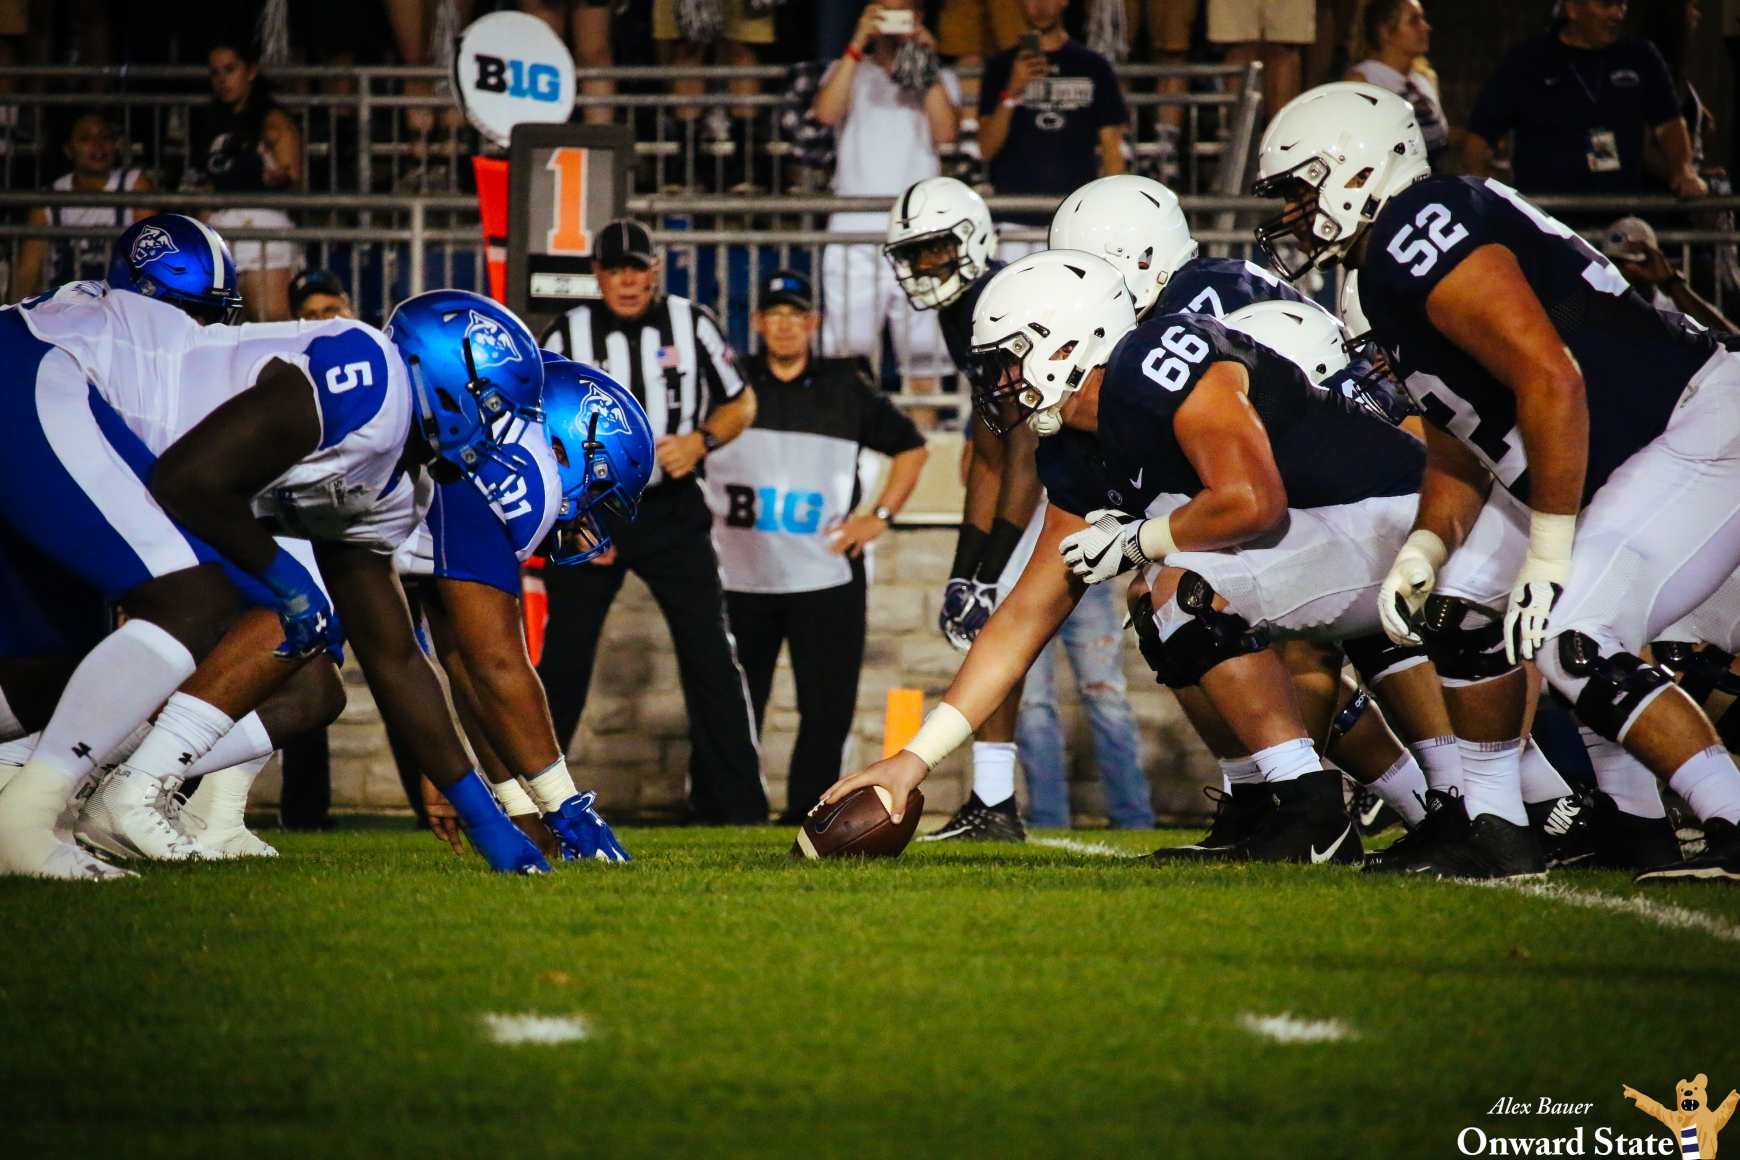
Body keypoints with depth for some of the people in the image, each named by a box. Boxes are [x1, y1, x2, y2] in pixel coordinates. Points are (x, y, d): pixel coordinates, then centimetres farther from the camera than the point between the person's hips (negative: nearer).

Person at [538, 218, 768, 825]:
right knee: (563, 661, 1)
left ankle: (735, 805, -2)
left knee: (709, 652, -6)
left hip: (672, 509, 1)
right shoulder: (567, 336, 0)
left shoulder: (691, 325, 2)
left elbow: (741, 403, 11)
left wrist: (700, 441, -10)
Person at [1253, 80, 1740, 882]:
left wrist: (1549, 558, -23)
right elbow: (1460, 452, 19)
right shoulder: (1389, 272, 13)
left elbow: (1552, 381, -28)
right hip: (1610, 454, 11)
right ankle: (1489, 830, 19)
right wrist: (1424, 548, 1)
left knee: (1575, 642, -21)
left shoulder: (1420, 239, -20)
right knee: (1465, 602, 11)